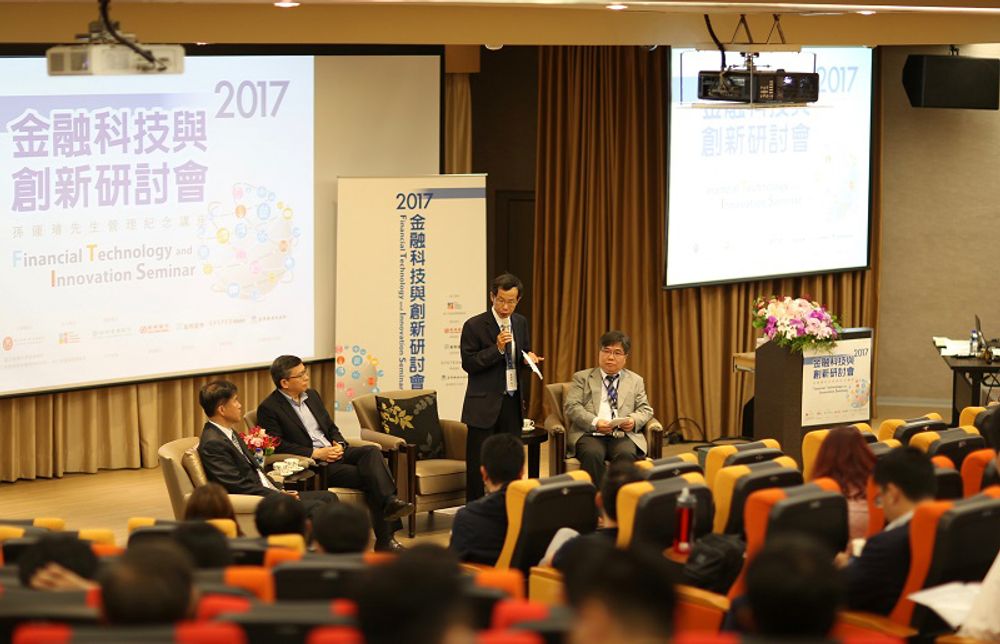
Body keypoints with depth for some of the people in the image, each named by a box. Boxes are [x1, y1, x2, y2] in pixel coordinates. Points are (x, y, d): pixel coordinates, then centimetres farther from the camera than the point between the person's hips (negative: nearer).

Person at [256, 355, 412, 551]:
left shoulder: (312, 395, 18)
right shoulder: (269, 408, -5)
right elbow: (277, 445, -13)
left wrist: (339, 444, 0)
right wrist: (315, 453, -17)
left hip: (334, 452, 7)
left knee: (372, 452, -25)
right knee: (370, 476, -25)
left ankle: (390, 502, -36)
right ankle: (385, 539, -27)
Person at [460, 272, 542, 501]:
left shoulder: (520, 323, 10)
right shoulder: (474, 326, -8)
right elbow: (468, 363, -12)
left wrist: (529, 356, -2)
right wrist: (497, 349, -22)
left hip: (513, 403, 5)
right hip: (485, 403, -5)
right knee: (479, 465, -2)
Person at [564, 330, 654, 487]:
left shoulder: (635, 380, 24)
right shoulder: (582, 377, 17)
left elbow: (645, 409, 18)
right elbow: (571, 407, 5)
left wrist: (634, 421, -7)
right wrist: (594, 423, -13)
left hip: (623, 435, 1)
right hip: (590, 434, -1)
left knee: (626, 455, -35)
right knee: (592, 454, -37)